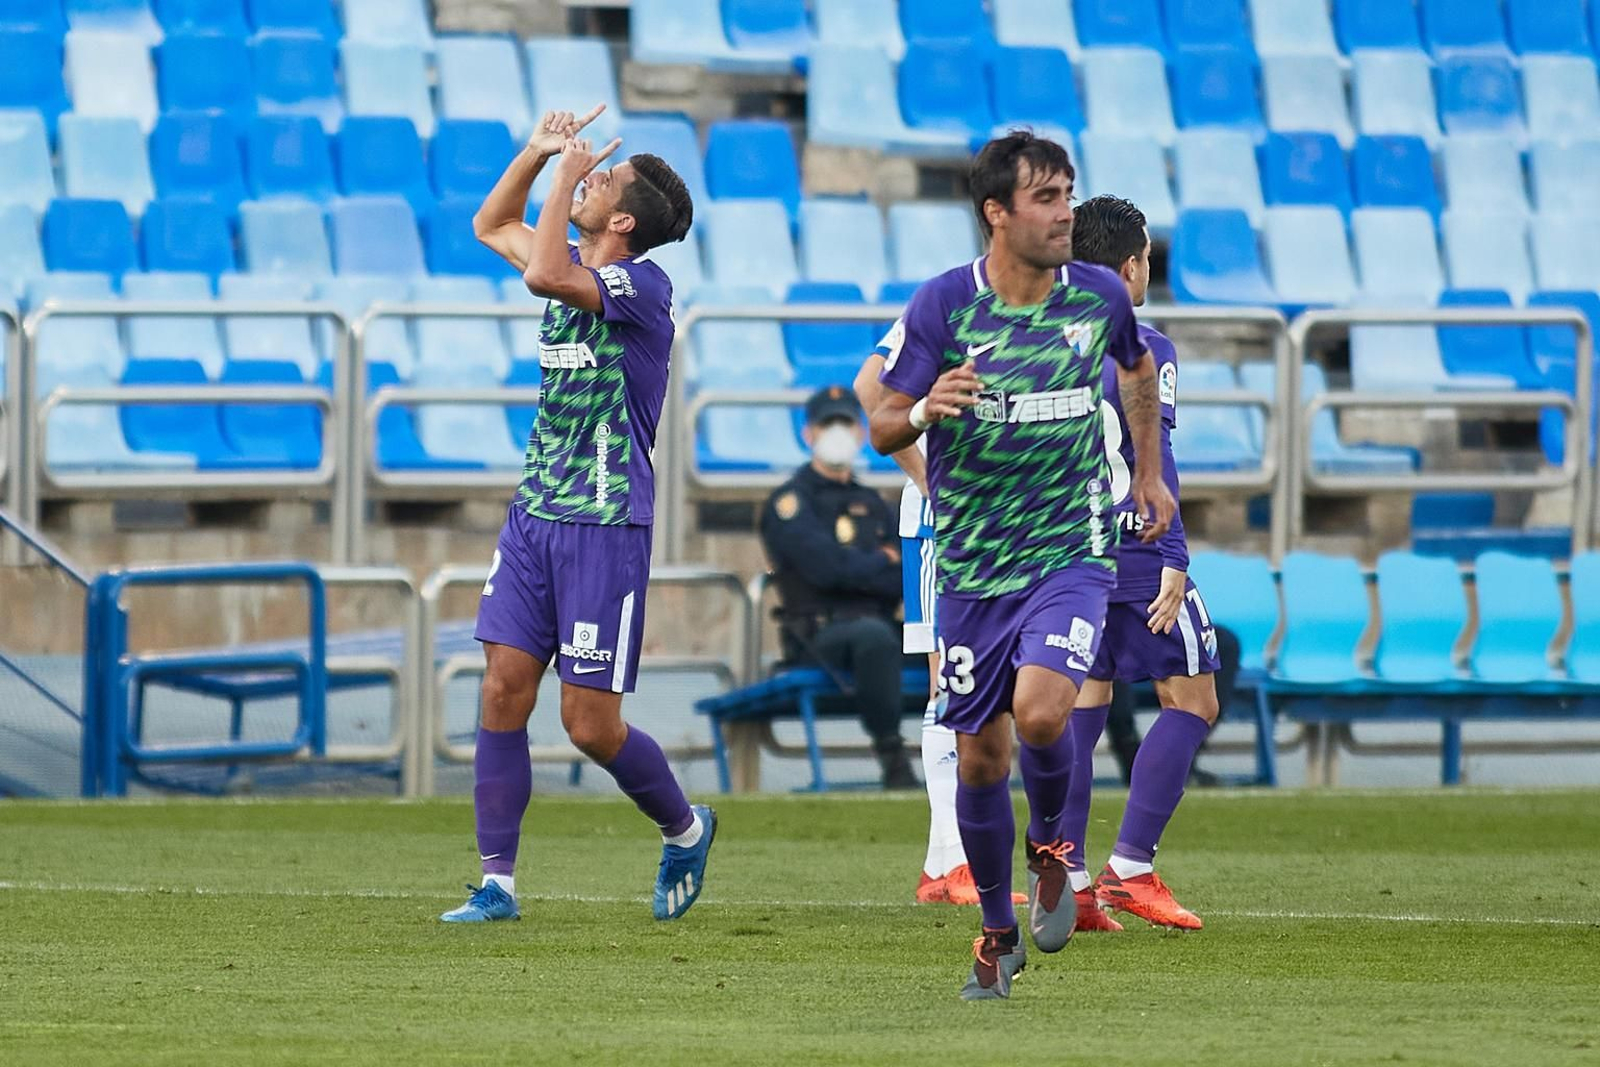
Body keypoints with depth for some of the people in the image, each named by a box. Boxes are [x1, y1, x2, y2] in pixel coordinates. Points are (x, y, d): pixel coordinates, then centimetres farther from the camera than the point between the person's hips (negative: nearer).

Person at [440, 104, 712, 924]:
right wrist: (538, 153, 12)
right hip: (535, 512, 8)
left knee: (590, 723, -4)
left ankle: (684, 828, 22)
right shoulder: (574, 272, 11)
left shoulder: (643, 286, -13)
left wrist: (567, 176, -19)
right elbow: (491, 226, 28)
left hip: (605, 525, -8)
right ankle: (496, 882, 1)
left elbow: (543, 273, -30)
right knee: (504, 692, -2)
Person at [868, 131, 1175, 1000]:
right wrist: (925, 411, -27)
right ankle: (998, 933, 27)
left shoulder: (1099, 296, -3)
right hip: (972, 564, 1)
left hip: (1072, 551, -1)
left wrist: (1148, 472, 25)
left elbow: (1138, 369, 21)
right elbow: (882, 430, -6)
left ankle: (1052, 844, 8)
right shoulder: (942, 305, -9)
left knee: (1041, 713, -24)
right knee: (979, 758, 6)